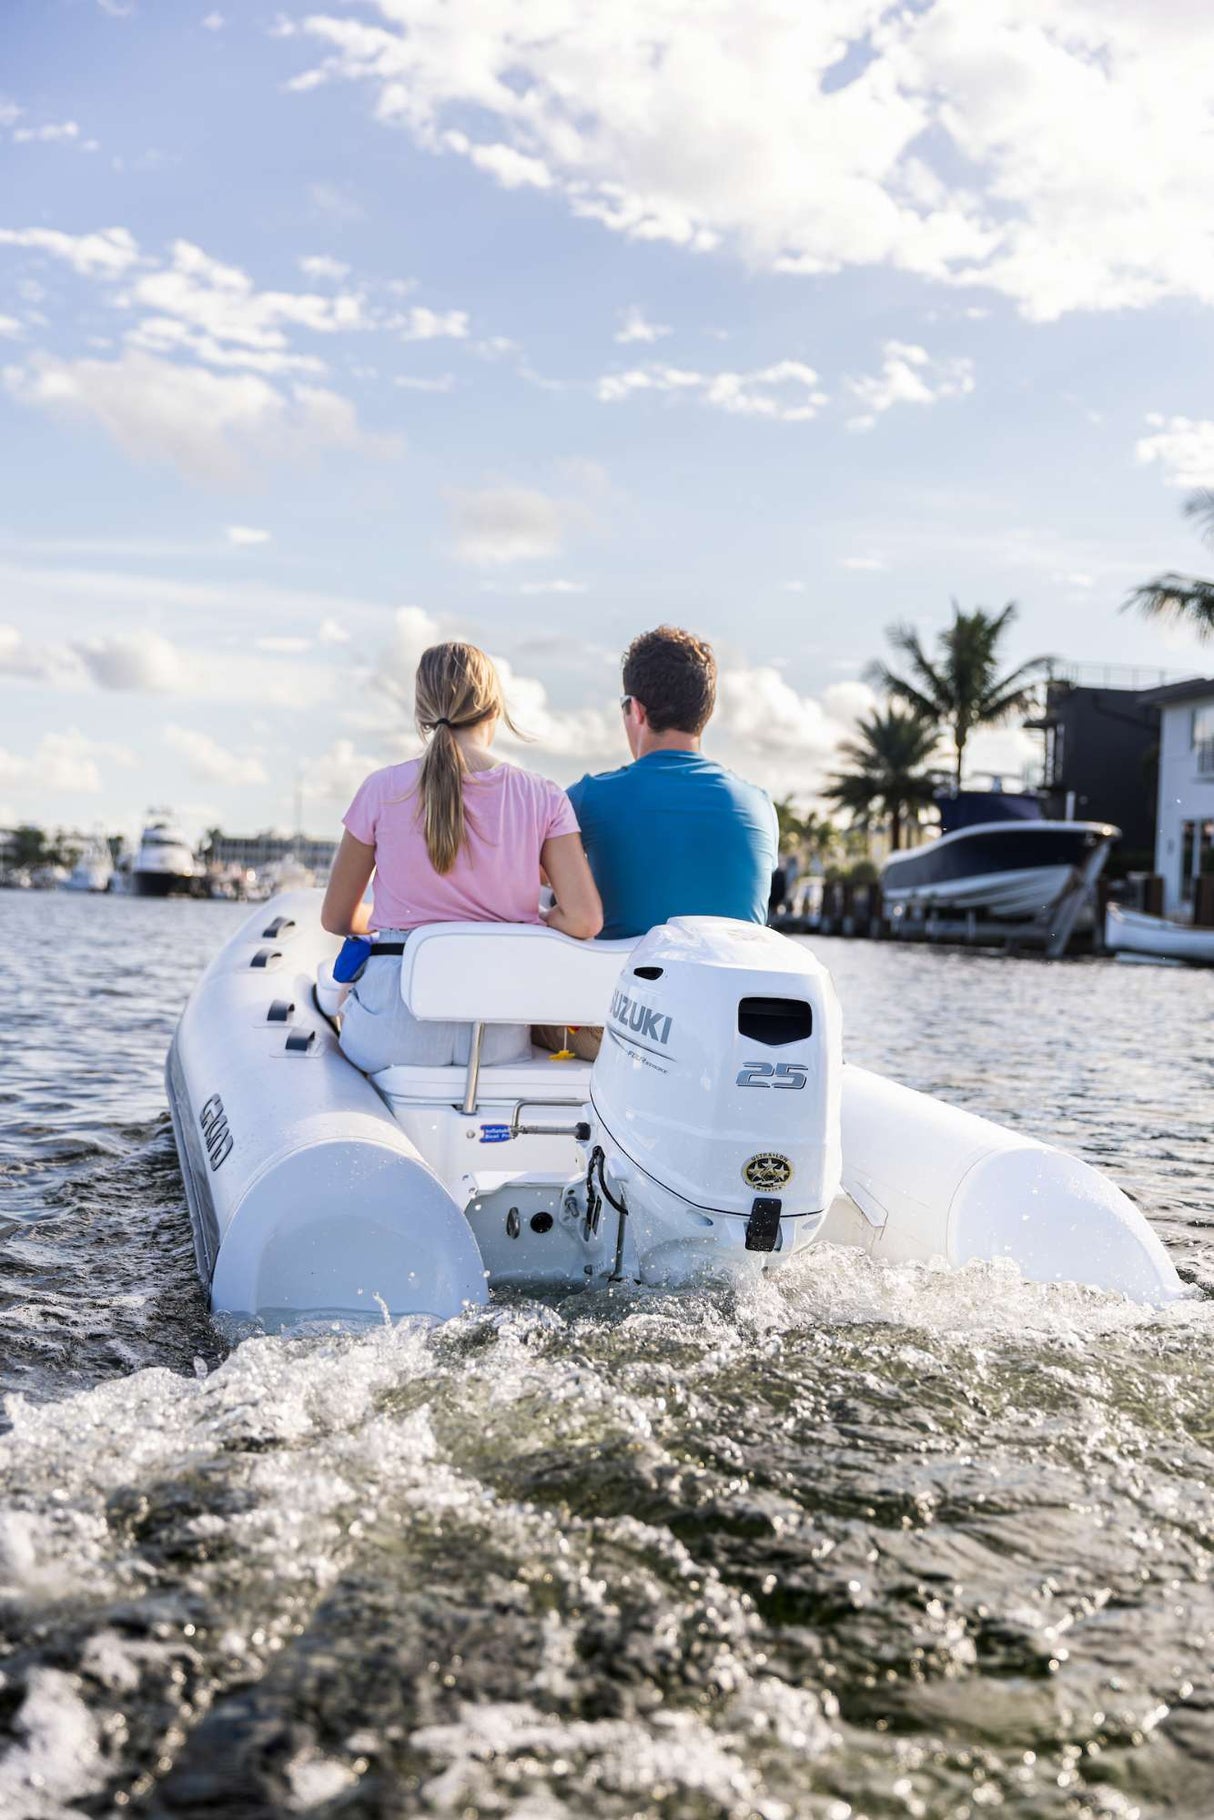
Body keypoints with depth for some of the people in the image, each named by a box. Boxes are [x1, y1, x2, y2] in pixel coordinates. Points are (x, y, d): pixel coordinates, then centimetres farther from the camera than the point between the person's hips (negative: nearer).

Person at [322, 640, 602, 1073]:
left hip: (396, 1035, -1)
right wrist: (523, 926, 9)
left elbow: (337, 919, 4)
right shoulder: (542, 798, -4)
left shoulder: (383, 790, -6)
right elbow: (585, 920, -11)